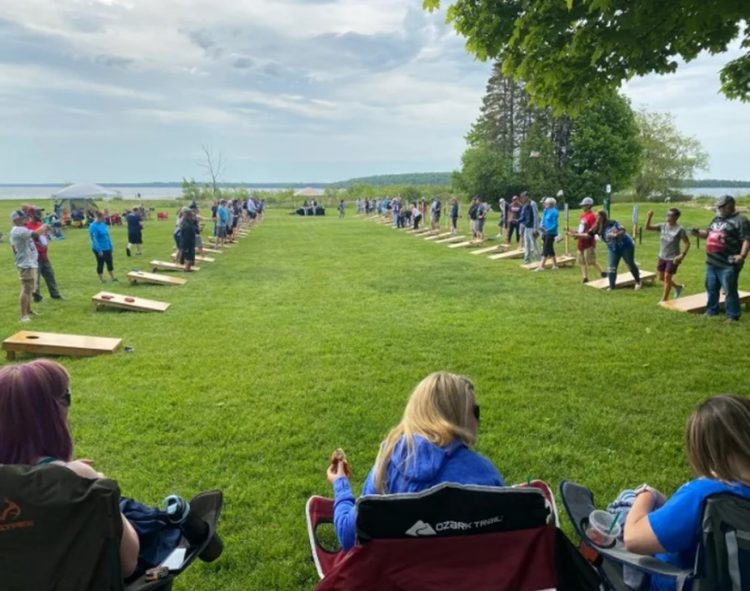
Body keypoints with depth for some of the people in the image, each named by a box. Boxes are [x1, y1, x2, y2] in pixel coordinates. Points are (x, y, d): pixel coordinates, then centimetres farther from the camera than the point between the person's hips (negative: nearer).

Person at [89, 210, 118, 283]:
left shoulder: (103, 224, 5)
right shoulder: (93, 226, -18)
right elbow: (94, 239, -21)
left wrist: (110, 246, 15)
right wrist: (99, 250, -23)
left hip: (107, 248, 7)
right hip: (99, 249, -7)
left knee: (109, 262, 14)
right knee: (100, 264, 5)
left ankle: (112, 277, 25)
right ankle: (101, 279, 17)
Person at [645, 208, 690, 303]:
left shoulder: (680, 229, -15)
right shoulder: (662, 226, -2)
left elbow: (687, 243, -11)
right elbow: (647, 227, -6)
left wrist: (682, 255, -21)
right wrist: (649, 217, -21)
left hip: (673, 258, -6)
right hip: (662, 257, 6)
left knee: (667, 278, 0)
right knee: (661, 278, 15)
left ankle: (664, 300, 13)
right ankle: (678, 287, 40)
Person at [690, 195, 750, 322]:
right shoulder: (717, 219, 17)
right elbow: (708, 234, 29)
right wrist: (698, 233, 8)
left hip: (728, 264, -8)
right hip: (711, 262, 8)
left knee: (730, 290, -4)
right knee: (711, 288, 17)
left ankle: (732, 316, 4)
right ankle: (711, 311, 31)